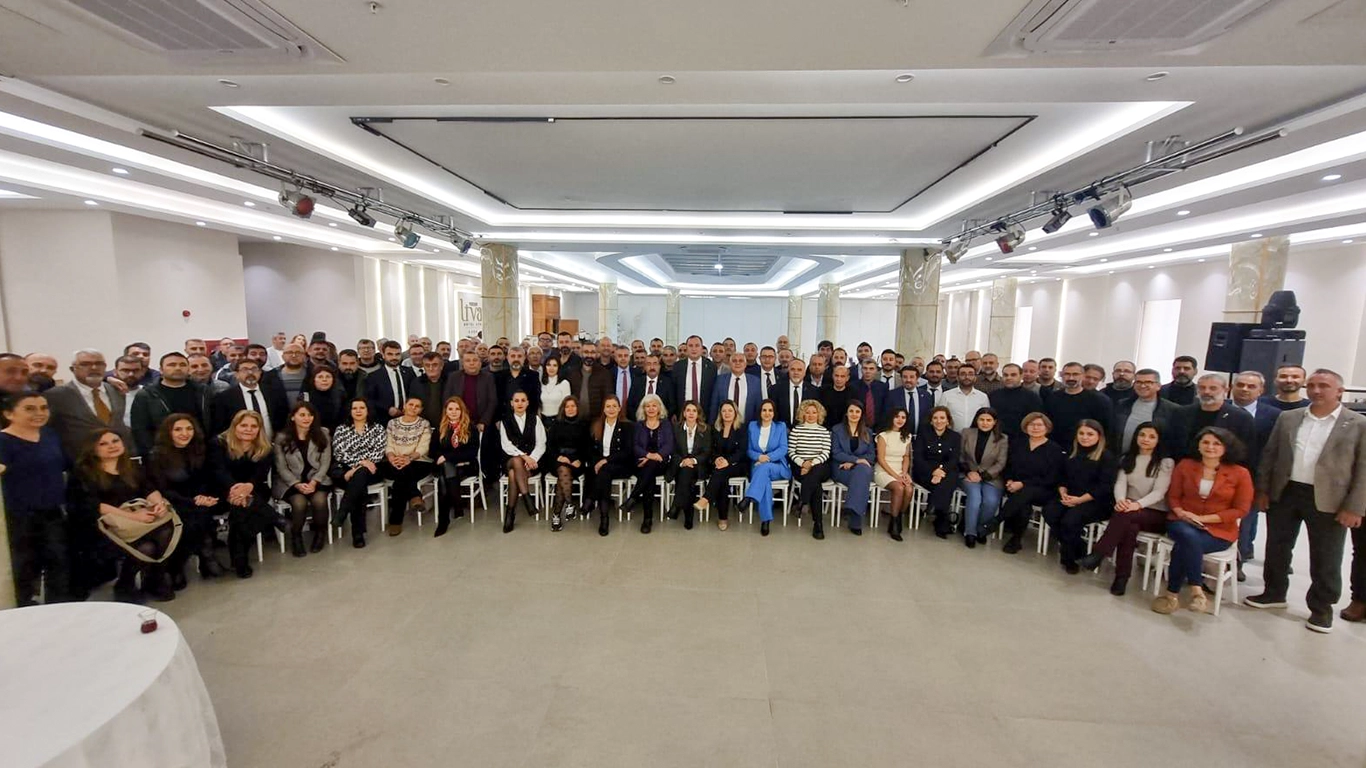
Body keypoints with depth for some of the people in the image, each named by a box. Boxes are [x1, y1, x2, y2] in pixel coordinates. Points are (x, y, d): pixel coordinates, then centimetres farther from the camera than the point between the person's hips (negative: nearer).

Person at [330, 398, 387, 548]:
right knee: (360, 488, -31)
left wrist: (357, 468, -15)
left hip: (370, 471, 0)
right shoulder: (340, 429, 14)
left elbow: (378, 453, 0)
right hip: (343, 471, 0)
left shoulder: (378, 429, 13)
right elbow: (339, 454, -1)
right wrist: (362, 462, -16)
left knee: (360, 474, -37)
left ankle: (342, 513, -33)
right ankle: (358, 533, -27)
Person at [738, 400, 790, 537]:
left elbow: (783, 449, -3)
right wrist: (758, 457, -15)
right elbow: (749, 450, 7)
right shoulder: (752, 426, 12)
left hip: (777, 467, 0)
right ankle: (765, 520, -36)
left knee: (765, 467, -38)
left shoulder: (781, 426, 8)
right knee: (764, 477, -36)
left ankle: (749, 498, -46)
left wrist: (768, 457, -19)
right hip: (758, 466, 0)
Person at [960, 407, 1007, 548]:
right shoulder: (967, 433, 6)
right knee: (975, 496, -30)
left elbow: (1000, 464, -1)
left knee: (991, 501, -28)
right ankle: (970, 532, -18)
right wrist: (968, 472, -8)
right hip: (970, 475, 0)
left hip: (991, 478, 0)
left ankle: (980, 529, -3)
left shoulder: (1002, 439, 3)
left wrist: (982, 475, -12)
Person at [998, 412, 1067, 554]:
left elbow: (1051, 480, -7)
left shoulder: (1056, 450, 0)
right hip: (1016, 488, 3)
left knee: (1025, 493, -38)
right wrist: (1009, 481, -9)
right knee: (1022, 505, -34)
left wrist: (1023, 484, -16)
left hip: (1042, 492, -3)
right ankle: (1016, 538, -19)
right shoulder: (1017, 444, 14)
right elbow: (1006, 466, 14)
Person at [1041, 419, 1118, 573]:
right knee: (1049, 513, -25)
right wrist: (1063, 493, -7)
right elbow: (1062, 477, 15)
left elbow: (1104, 487, -11)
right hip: (1069, 497, 6)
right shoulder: (1072, 454, 17)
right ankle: (1078, 549, -6)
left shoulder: (1107, 457, -2)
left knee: (1070, 520, -32)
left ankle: (1069, 558, -5)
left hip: (1096, 501, -5)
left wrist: (1080, 499, -19)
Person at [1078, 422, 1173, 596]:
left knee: (1124, 515, -36)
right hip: (1131, 511, 2)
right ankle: (1121, 577, -31)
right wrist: (1120, 500, -26)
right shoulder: (1127, 459, 13)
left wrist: (1138, 504, -32)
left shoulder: (1165, 463, 1)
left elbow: (1159, 492, -11)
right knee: (1130, 527, -34)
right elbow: (1120, 483, -2)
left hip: (1156, 515, -2)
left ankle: (1097, 556, -35)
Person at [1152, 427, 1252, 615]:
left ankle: (1173, 593, -18)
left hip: (1219, 531, -1)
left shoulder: (1240, 473, 0)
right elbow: (1173, 496, 9)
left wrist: (1204, 518, -13)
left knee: (1183, 546, -32)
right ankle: (1196, 591, -24)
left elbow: (1241, 509, -2)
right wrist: (1181, 512, -13)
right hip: (1183, 522, 2)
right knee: (1188, 537, -35)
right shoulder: (1185, 465, 5)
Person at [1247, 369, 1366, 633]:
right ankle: (1274, 593, 28)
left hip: (1328, 501, -3)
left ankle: (1321, 607, 22)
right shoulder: (1287, 418, 6)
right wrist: (1262, 489, 3)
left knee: (1325, 559, 7)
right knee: (1277, 548, 12)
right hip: (1284, 493, 3)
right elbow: (1269, 455, 8)